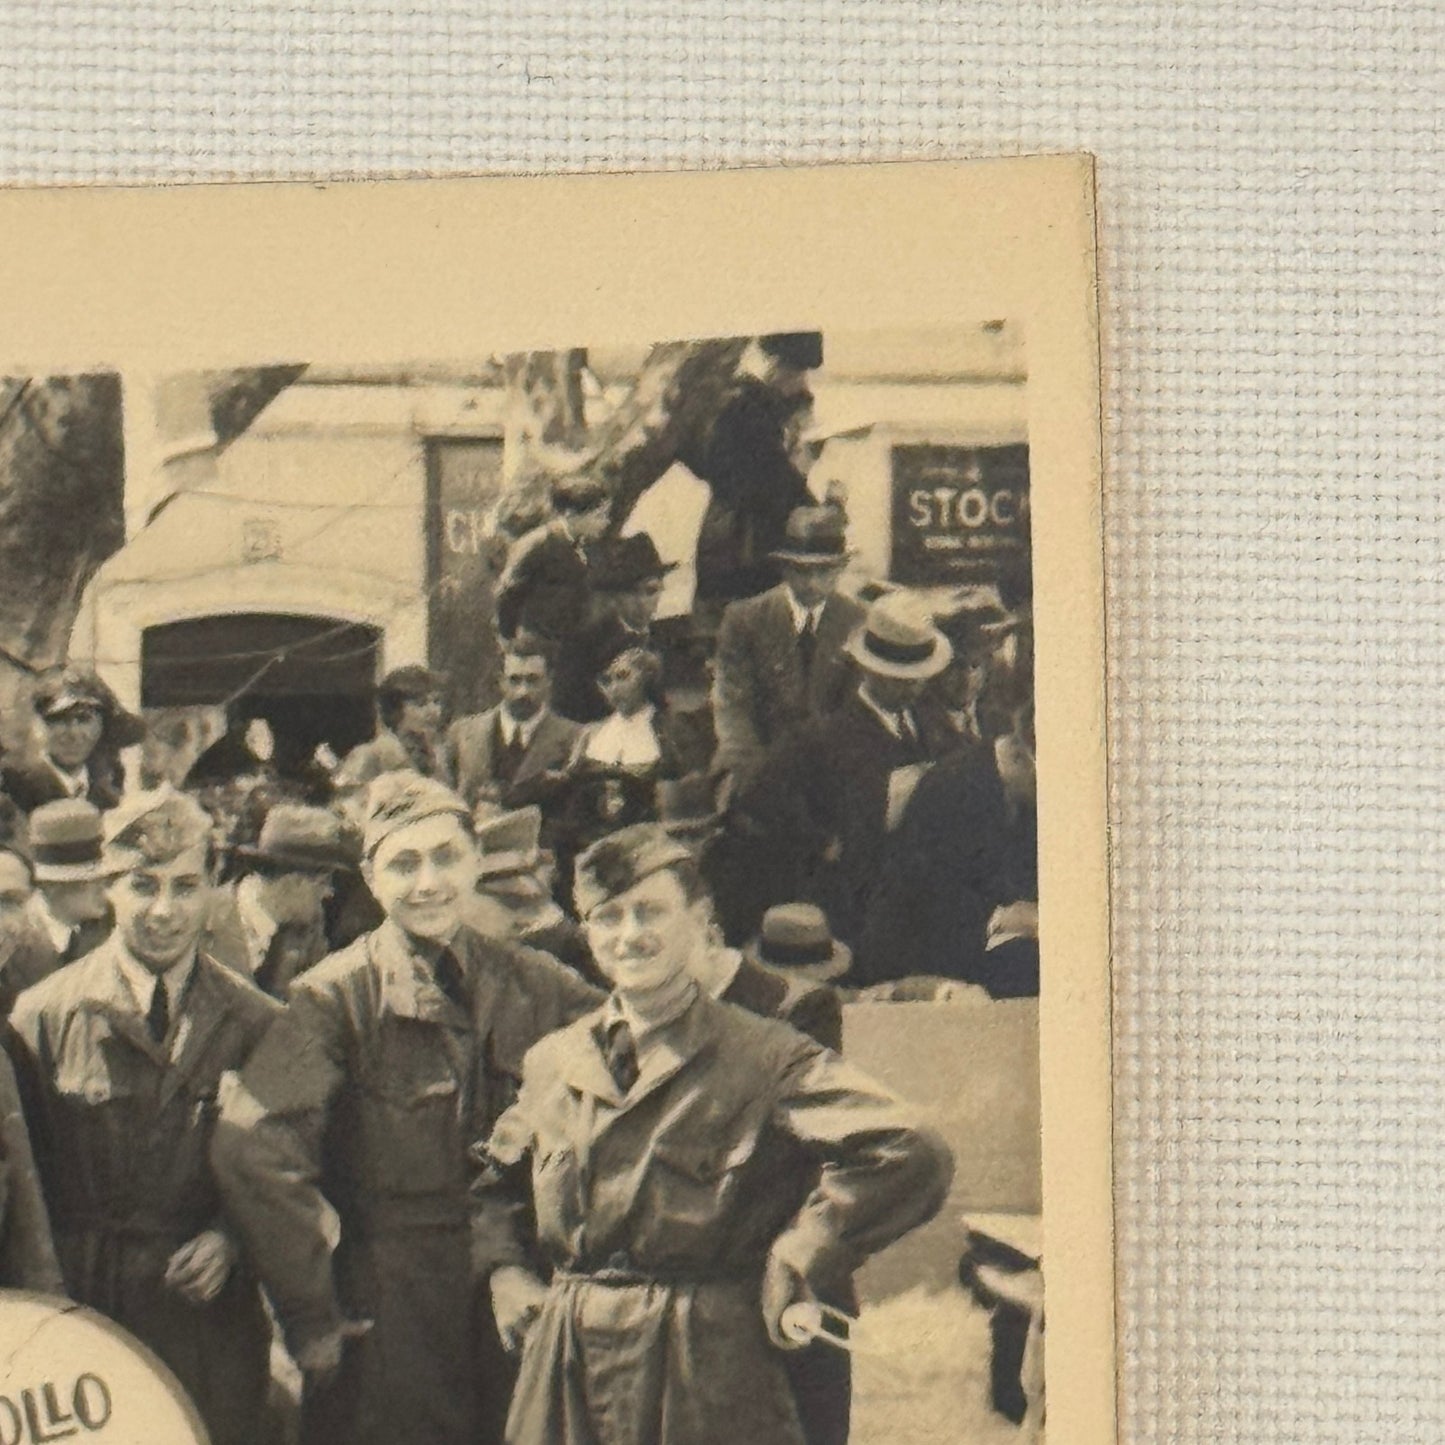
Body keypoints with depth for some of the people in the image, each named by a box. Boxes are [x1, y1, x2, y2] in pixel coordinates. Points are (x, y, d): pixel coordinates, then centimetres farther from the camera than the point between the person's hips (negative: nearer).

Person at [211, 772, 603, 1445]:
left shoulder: (534, 986, 4)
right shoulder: (336, 997, -8)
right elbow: (252, 1145, -18)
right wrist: (313, 1316, -18)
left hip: (518, 1307, 3)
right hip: (385, 1314, -3)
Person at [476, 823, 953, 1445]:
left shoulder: (764, 1058, -5)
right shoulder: (550, 1062, 13)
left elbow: (909, 1157, -16)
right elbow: (494, 1183, 30)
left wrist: (791, 1271, -11)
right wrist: (509, 1278, 14)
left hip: (708, 1376, -4)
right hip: (564, 1379, 5)